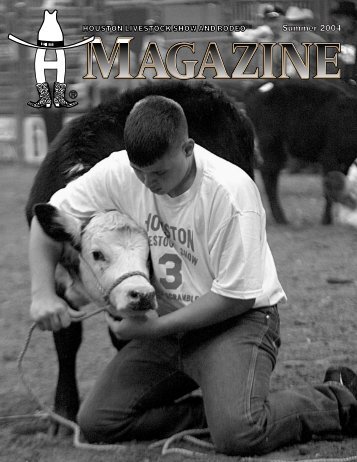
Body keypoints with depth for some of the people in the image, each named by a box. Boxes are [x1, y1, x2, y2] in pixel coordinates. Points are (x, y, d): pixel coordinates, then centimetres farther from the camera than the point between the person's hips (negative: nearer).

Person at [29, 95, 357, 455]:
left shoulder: (230, 192, -25)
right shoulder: (120, 173, -12)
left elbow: (236, 297, -21)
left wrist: (156, 327, -21)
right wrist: (43, 293, -12)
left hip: (237, 319, -6)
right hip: (168, 323, 6)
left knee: (238, 434, -30)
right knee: (95, 423, -5)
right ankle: (218, 410, 4)